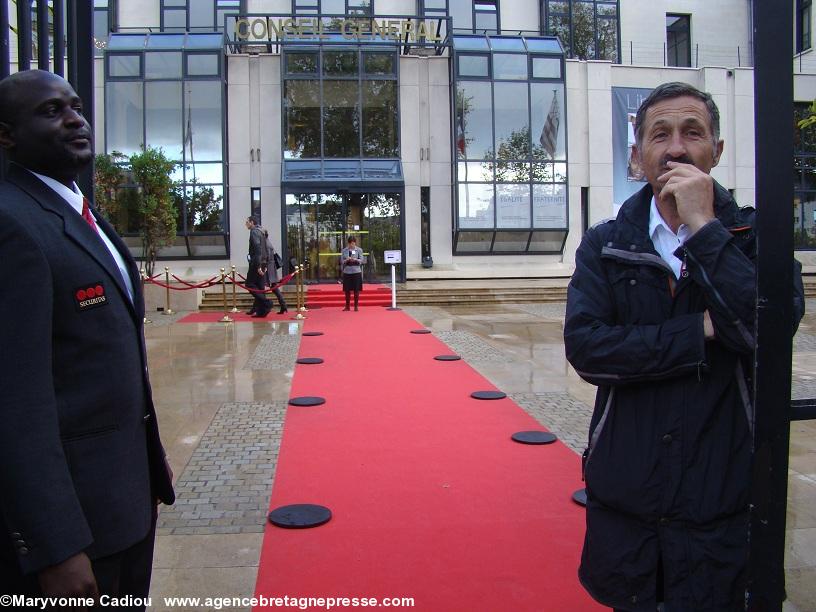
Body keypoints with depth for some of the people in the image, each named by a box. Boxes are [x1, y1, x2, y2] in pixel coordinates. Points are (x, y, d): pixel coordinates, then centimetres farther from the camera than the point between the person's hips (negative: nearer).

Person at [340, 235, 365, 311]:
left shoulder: (359, 250, 3)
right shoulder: (344, 250, 6)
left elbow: (362, 260, -2)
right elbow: (342, 261, 4)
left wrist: (356, 260, -21)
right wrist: (346, 260, -17)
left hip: (356, 272, -1)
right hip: (347, 272, 1)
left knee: (356, 290, 1)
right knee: (347, 290, 4)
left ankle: (356, 306, 11)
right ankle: (347, 306, 16)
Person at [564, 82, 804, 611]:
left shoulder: (755, 236, -2)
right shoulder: (604, 245, 0)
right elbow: (585, 348, -14)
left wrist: (704, 226, -19)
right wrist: (701, 332, -16)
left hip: (721, 501, -1)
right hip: (624, 497, 1)